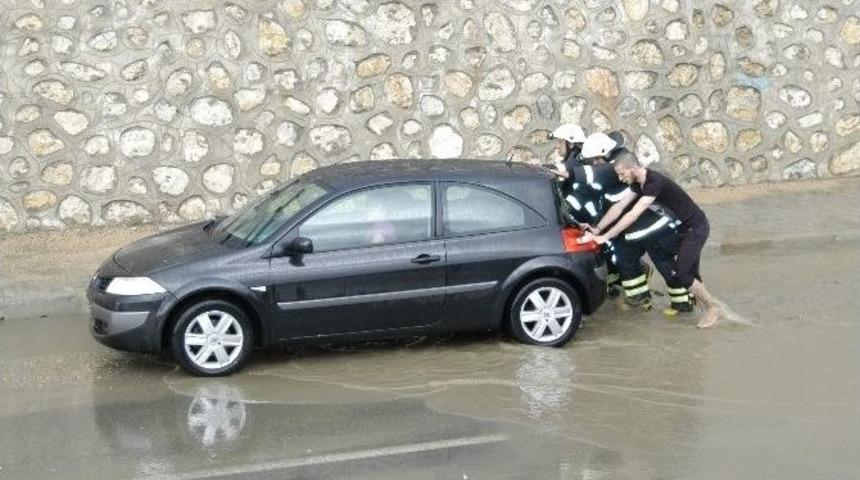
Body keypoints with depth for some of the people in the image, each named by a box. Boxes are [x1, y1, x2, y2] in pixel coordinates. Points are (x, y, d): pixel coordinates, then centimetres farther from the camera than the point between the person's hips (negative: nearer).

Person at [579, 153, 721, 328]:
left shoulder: (655, 182, -29)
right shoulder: (639, 183, -1)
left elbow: (633, 215, -33)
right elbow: (619, 207, 4)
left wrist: (605, 237, -31)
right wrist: (596, 230, -5)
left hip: (695, 228, -9)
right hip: (682, 228, 9)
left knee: (677, 275, -12)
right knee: (689, 273, 14)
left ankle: (713, 307, 3)